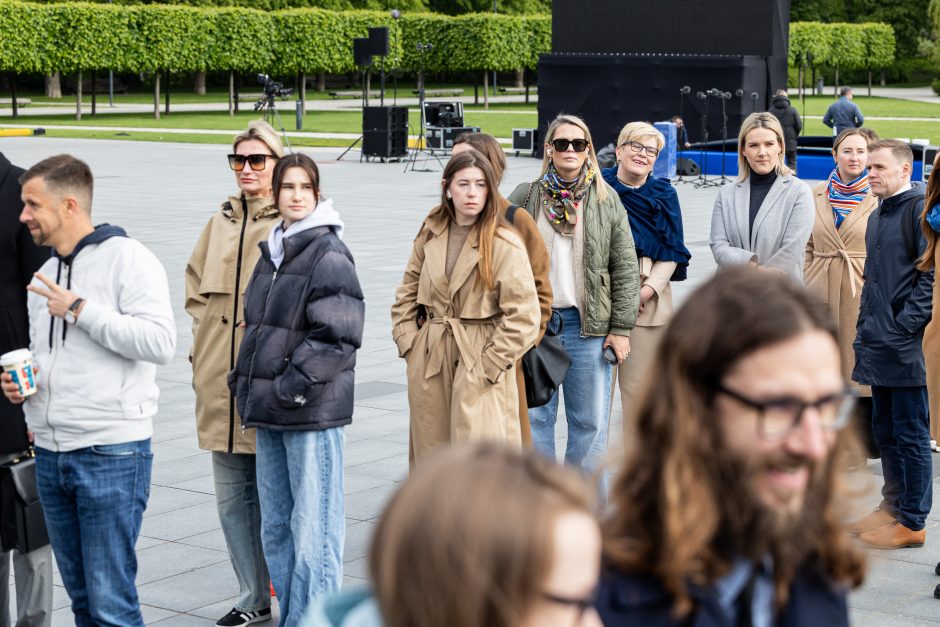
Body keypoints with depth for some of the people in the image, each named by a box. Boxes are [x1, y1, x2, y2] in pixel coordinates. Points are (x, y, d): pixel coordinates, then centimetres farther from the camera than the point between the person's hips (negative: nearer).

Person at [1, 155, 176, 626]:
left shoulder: (126, 258, -8)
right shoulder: (43, 278, 17)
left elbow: (161, 342, -20)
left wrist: (80, 310, -16)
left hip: (110, 454, -8)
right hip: (50, 454, 8)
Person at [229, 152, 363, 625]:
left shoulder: (329, 254, -8)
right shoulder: (272, 252, 15)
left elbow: (338, 334, -15)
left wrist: (295, 384, -16)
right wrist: (247, 380, 14)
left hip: (312, 410, -8)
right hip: (268, 409, 8)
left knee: (312, 528, -6)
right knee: (275, 527, 14)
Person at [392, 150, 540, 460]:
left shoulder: (505, 244, -10)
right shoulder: (430, 234, 7)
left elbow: (523, 316, -12)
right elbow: (407, 293, 16)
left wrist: (490, 364, -11)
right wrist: (408, 343, 6)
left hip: (480, 368, -5)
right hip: (429, 363, 5)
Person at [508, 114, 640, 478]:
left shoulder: (606, 201, 4)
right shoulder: (524, 198, 4)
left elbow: (625, 268, 3)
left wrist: (621, 327, -2)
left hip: (589, 326, 0)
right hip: (534, 323, 1)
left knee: (590, 424, 5)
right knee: (534, 419, 6)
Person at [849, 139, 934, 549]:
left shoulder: (920, 208, -11)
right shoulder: (877, 216, 18)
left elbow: (930, 274, -17)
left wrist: (903, 327, -18)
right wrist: (866, 330, 17)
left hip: (907, 346, -9)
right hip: (879, 346, 9)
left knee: (911, 433, -2)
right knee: (885, 430, 15)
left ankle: (912, 522, 4)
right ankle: (892, 507, 25)